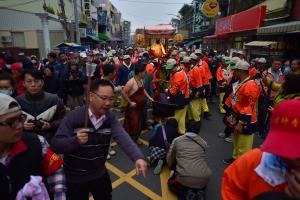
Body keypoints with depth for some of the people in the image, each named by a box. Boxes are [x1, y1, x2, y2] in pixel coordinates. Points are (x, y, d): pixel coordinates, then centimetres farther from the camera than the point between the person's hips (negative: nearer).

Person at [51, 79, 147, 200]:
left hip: (100, 175, 4)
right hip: (75, 178, -3)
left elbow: (123, 138, -25)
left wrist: (138, 157, -42)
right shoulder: (73, 117, -19)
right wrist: (75, 141, -39)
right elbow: (55, 145, -19)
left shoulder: (110, 119, -10)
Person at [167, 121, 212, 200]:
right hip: (203, 179, 3)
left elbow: (169, 161, 18)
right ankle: (200, 192, 7)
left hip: (184, 179, -3)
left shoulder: (177, 140, 9)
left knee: (171, 182, 29)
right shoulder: (204, 143, 14)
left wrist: (174, 168, 41)